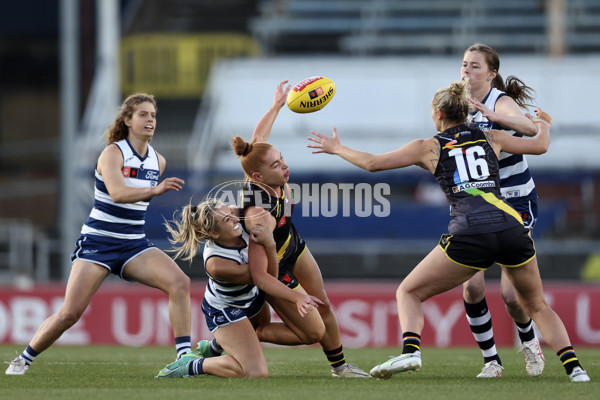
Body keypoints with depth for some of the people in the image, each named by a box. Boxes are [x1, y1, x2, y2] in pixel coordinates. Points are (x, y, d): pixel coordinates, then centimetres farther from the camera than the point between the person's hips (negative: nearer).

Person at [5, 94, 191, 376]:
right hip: (98, 243, -5)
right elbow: (117, 193, -33)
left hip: (134, 245, 5)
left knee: (179, 282, -21)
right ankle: (24, 360, 14)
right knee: (70, 312, -10)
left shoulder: (158, 161, 6)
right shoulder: (113, 153, -13)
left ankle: (184, 357, -20)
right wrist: (154, 190, -45)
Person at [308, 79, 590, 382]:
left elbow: (372, 163, 17)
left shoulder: (429, 147, 14)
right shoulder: (490, 138, 20)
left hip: (469, 235, -3)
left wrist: (337, 149, 34)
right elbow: (540, 145, 29)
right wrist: (544, 124, 52)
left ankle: (410, 351, -15)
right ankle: (573, 367, 3)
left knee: (408, 293, 12)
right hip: (512, 228, 3)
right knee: (537, 305, 22)